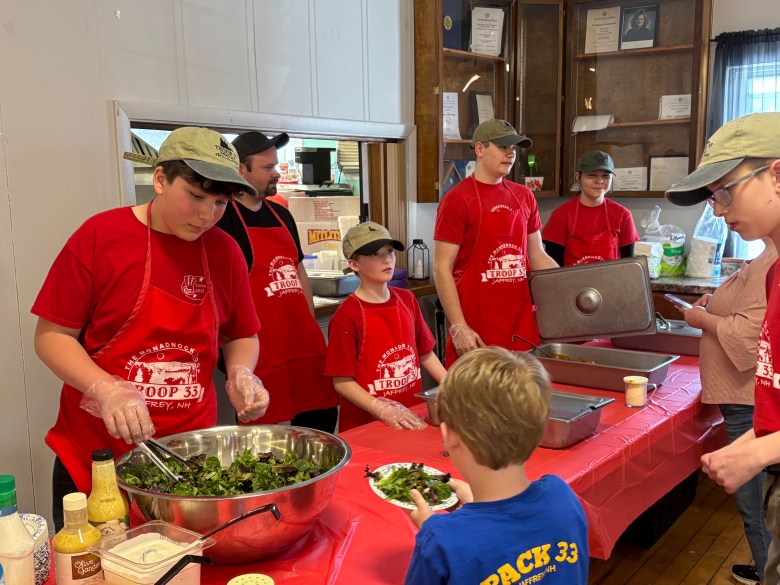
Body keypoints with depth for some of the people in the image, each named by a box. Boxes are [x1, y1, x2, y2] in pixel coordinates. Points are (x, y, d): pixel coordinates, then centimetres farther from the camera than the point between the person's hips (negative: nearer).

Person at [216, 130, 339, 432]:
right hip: (260, 351, -7)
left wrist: (312, 327, 17)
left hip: (304, 343, 7)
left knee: (322, 420, 11)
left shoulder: (281, 214, 15)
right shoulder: (223, 217, -9)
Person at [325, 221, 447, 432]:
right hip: (364, 422, -4)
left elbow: (425, 354, 13)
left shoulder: (407, 300, 6)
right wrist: (381, 409, -21)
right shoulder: (347, 315, -12)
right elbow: (342, 381, -11)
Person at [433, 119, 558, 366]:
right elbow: (442, 268, -10)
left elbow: (537, 257, 17)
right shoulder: (457, 200, -7)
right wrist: (458, 328, -15)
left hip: (522, 324, 5)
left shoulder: (524, 197, 10)